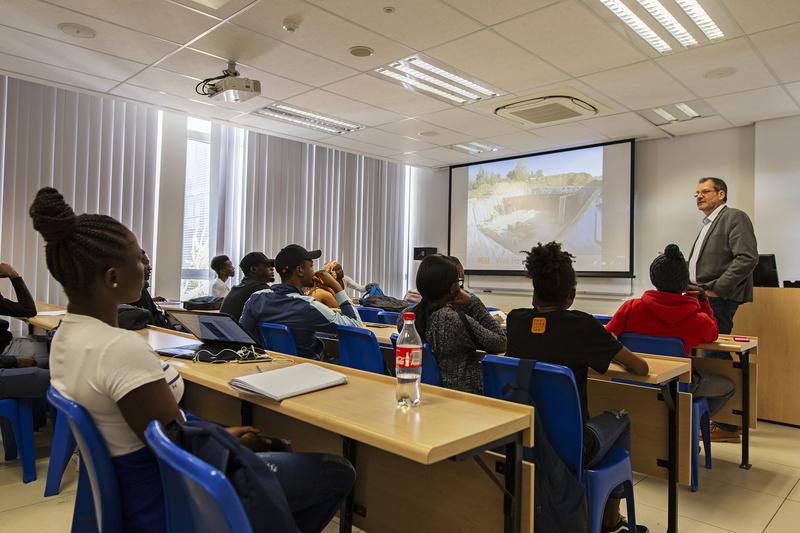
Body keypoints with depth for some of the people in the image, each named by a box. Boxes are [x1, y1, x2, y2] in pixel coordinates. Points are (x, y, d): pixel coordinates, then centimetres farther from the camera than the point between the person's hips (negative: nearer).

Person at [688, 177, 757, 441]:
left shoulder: (735, 217, -6)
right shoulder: (708, 223, 21)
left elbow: (748, 258, -17)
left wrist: (716, 289, -17)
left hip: (718, 301, -9)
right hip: (702, 299, 9)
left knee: (715, 358, -7)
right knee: (708, 357, 10)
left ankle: (726, 425, 2)